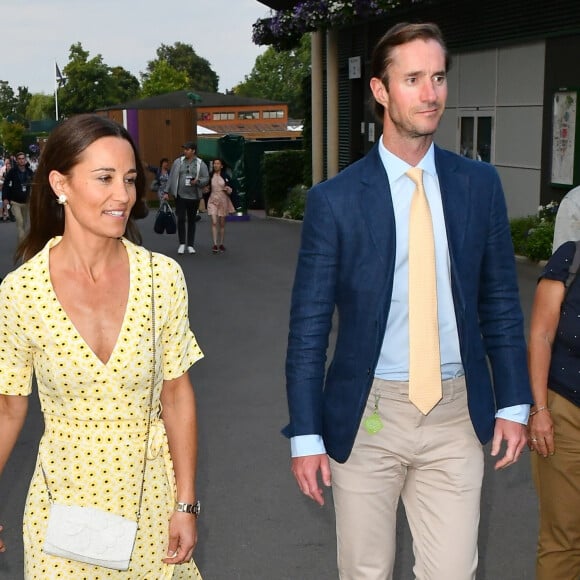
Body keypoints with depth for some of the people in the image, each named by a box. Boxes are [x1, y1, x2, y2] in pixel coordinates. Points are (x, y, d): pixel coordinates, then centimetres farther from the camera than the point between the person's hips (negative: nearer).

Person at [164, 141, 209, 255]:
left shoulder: (201, 164, 3)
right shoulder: (178, 162, 5)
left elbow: (206, 179, 3)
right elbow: (172, 177, 7)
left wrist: (197, 181, -17)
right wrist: (166, 191, 4)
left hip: (194, 197, 0)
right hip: (180, 195, 0)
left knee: (192, 220, 8)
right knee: (181, 219, -5)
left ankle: (190, 245, 16)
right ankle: (182, 243, 7)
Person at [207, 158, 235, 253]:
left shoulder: (226, 176, 1)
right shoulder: (210, 176, 2)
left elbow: (231, 190, 6)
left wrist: (228, 189, -15)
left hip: (223, 201, 0)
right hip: (213, 200, 0)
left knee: (222, 223, 8)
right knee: (214, 222, -11)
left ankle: (221, 244, 19)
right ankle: (215, 244, -15)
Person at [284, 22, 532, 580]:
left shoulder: (479, 184, 2)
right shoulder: (334, 199, -7)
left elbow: (500, 301, 9)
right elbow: (308, 326, -4)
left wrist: (514, 401, 6)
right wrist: (305, 434, -6)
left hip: (456, 413, 2)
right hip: (368, 413, -1)